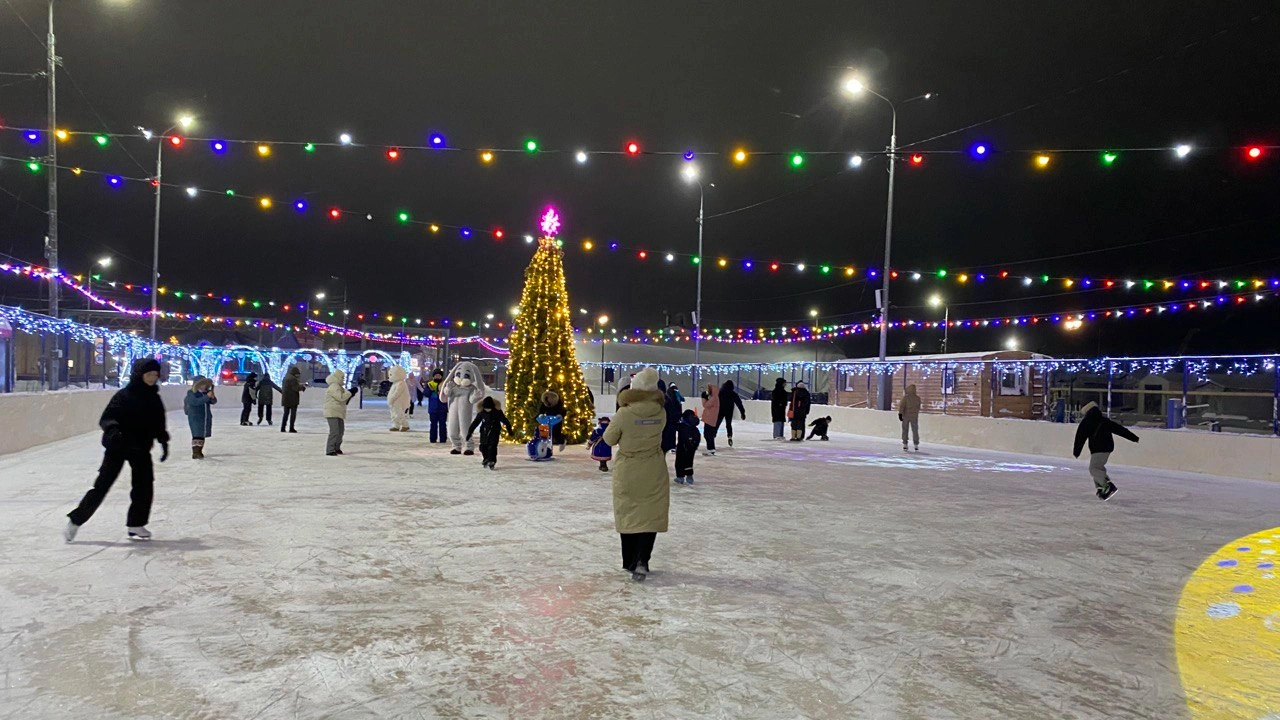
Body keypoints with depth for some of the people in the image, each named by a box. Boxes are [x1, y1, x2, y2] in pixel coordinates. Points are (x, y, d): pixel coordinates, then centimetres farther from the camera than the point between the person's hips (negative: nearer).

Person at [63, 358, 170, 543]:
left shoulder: (154, 399, 5)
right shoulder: (123, 395, -12)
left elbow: (159, 424, 16)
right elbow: (106, 418, -15)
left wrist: (163, 442, 11)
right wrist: (113, 430, -33)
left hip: (141, 448, 5)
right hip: (118, 446, -5)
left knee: (145, 486, 1)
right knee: (102, 485, -5)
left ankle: (136, 524, 15)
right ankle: (75, 521, 9)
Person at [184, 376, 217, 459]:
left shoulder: (206, 392, 7)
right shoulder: (191, 393, -9)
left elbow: (213, 402, 4)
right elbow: (196, 401, -26)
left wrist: (213, 397, -19)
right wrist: (207, 397, -32)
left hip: (206, 417, 6)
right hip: (195, 418, -6)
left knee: (202, 435, 12)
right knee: (197, 435, -12)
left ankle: (199, 451, 23)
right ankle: (195, 452, -12)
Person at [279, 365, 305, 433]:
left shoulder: (286, 377, 13)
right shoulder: (293, 379, -16)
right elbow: (296, 388, -20)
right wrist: (303, 387, -2)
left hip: (285, 399, 8)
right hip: (293, 399, -8)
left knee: (286, 413, 14)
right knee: (293, 414, -1)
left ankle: (282, 428, 13)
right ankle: (291, 428, -3)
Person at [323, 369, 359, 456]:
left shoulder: (338, 386, 19)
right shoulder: (333, 387, -13)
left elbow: (344, 399, 21)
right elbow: (341, 397, -23)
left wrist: (351, 394, 7)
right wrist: (350, 392, -16)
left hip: (338, 413, 11)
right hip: (332, 413, -11)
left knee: (341, 431, 15)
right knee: (334, 431, -14)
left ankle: (337, 448, 26)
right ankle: (329, 450, -13)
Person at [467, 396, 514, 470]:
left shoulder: (498, 413, -12)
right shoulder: (481, 413, -4)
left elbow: (505, 421, -3)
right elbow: (475, 423, 0)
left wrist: (509, 430, 2)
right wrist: (469, 433, 1)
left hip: (494, 433, -3)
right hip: (484, 432, 3)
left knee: (492, 446, -14)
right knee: (483, 446, 3)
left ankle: (492, 461, -10)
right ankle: (486, 459, 26)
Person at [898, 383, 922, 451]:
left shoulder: (905, 397, -9)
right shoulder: (918, 398, 2)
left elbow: (902, 406, -14)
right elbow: (918, 407, 12)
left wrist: (900, 414, -14)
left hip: (906, 416, -2)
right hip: (914, 416, 2)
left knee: (905, 430, 6)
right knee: (915, 431, 5)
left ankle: (905, 445, 6)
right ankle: (916, 445, 1)